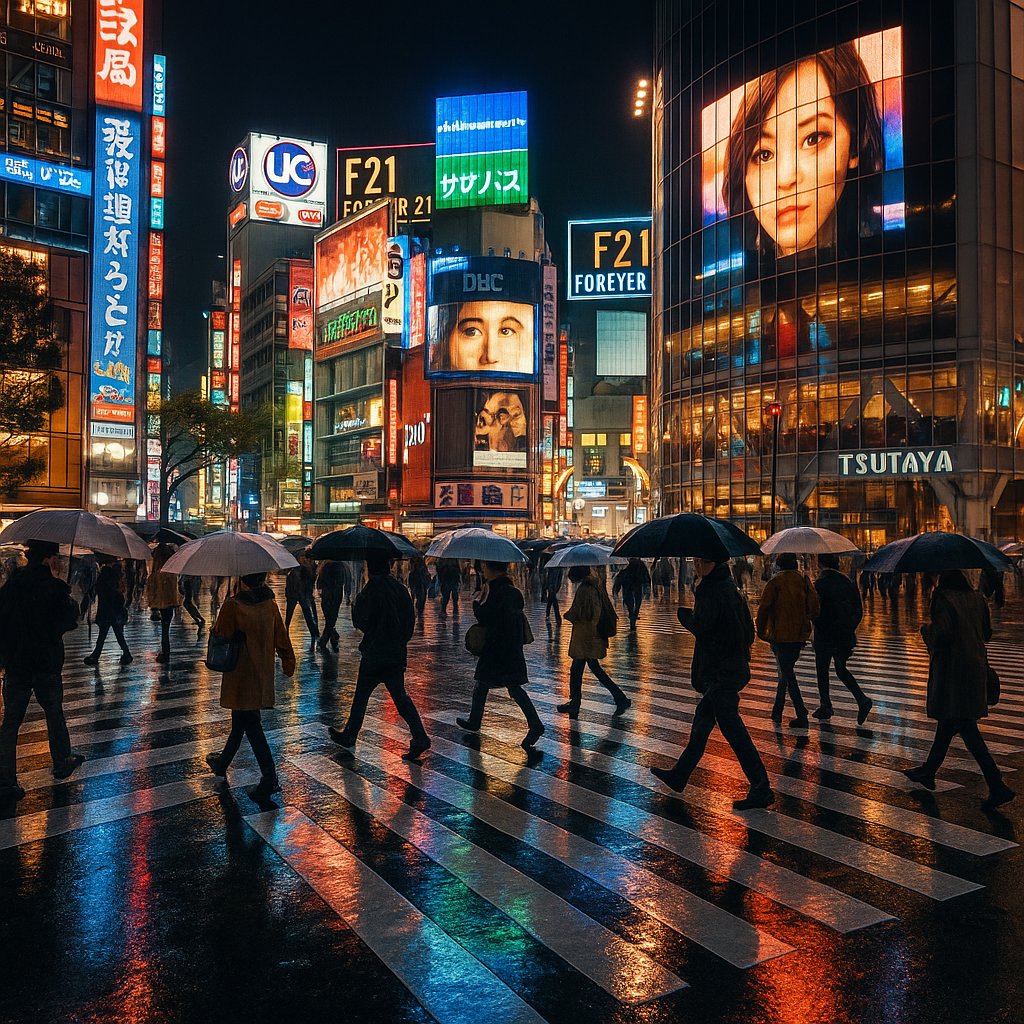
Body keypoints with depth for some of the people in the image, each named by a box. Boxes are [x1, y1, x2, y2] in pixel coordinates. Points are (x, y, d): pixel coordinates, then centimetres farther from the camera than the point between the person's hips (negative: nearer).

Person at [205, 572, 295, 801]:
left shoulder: (233, 605, -18)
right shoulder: (270, 604, -3)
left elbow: (220, 636, -12)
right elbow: (281, 638, 3)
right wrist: (288, 662, 15)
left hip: (240, 677, -6)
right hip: (262, 676, 6)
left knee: (251, 725, -1)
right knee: (241, 721, 21)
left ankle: (270, 779, -4)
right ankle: (223, 762, 40)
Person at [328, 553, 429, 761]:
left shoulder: (372, 589, -16)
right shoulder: (400, 588, 3)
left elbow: (360, 621, -12)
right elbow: (411, 619, 7)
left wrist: (356, 602, 4)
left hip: (375, 654, -5)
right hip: (397, 653, 5)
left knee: (361, 696, 11)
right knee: (399, 695, 10)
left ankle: (349, 735, 25)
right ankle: (419, 737, -1)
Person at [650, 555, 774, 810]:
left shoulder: (709, 590, -17)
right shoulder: (731, 587, 11)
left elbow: (700, 627, -21)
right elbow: (749, 629, 14)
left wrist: (684, 615, -2)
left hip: (720, 672, -10)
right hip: (736, 666, 10)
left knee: (733, 730, -3)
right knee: (701, 721, 18)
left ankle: (761, 789, 1)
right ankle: (679, 775, 30)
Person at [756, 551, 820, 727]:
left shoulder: (775, 582, -6)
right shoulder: (804, 580, 5)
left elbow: (764, 608, -11)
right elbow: (814, 606, -2)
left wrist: (761, 631, -1)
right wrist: (805, 623, 12)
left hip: (780, 634, -5)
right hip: (799, 635, 5)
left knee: (787, 673, 0)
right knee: (787, 671, 18)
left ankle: (802, 715, -7)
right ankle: (777, 711, 23)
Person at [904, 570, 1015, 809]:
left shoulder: (943, 598, -16)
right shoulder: (976, 598, 6)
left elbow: (940, 634, -20)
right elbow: (987, 633, 11)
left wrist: (926, 628, 0)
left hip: (952, 668, -8)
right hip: (976, 666, 8)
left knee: (965, 727, -6)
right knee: (947, 722, 18)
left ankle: (997, 785, -11)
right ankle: (929, 771, 31)